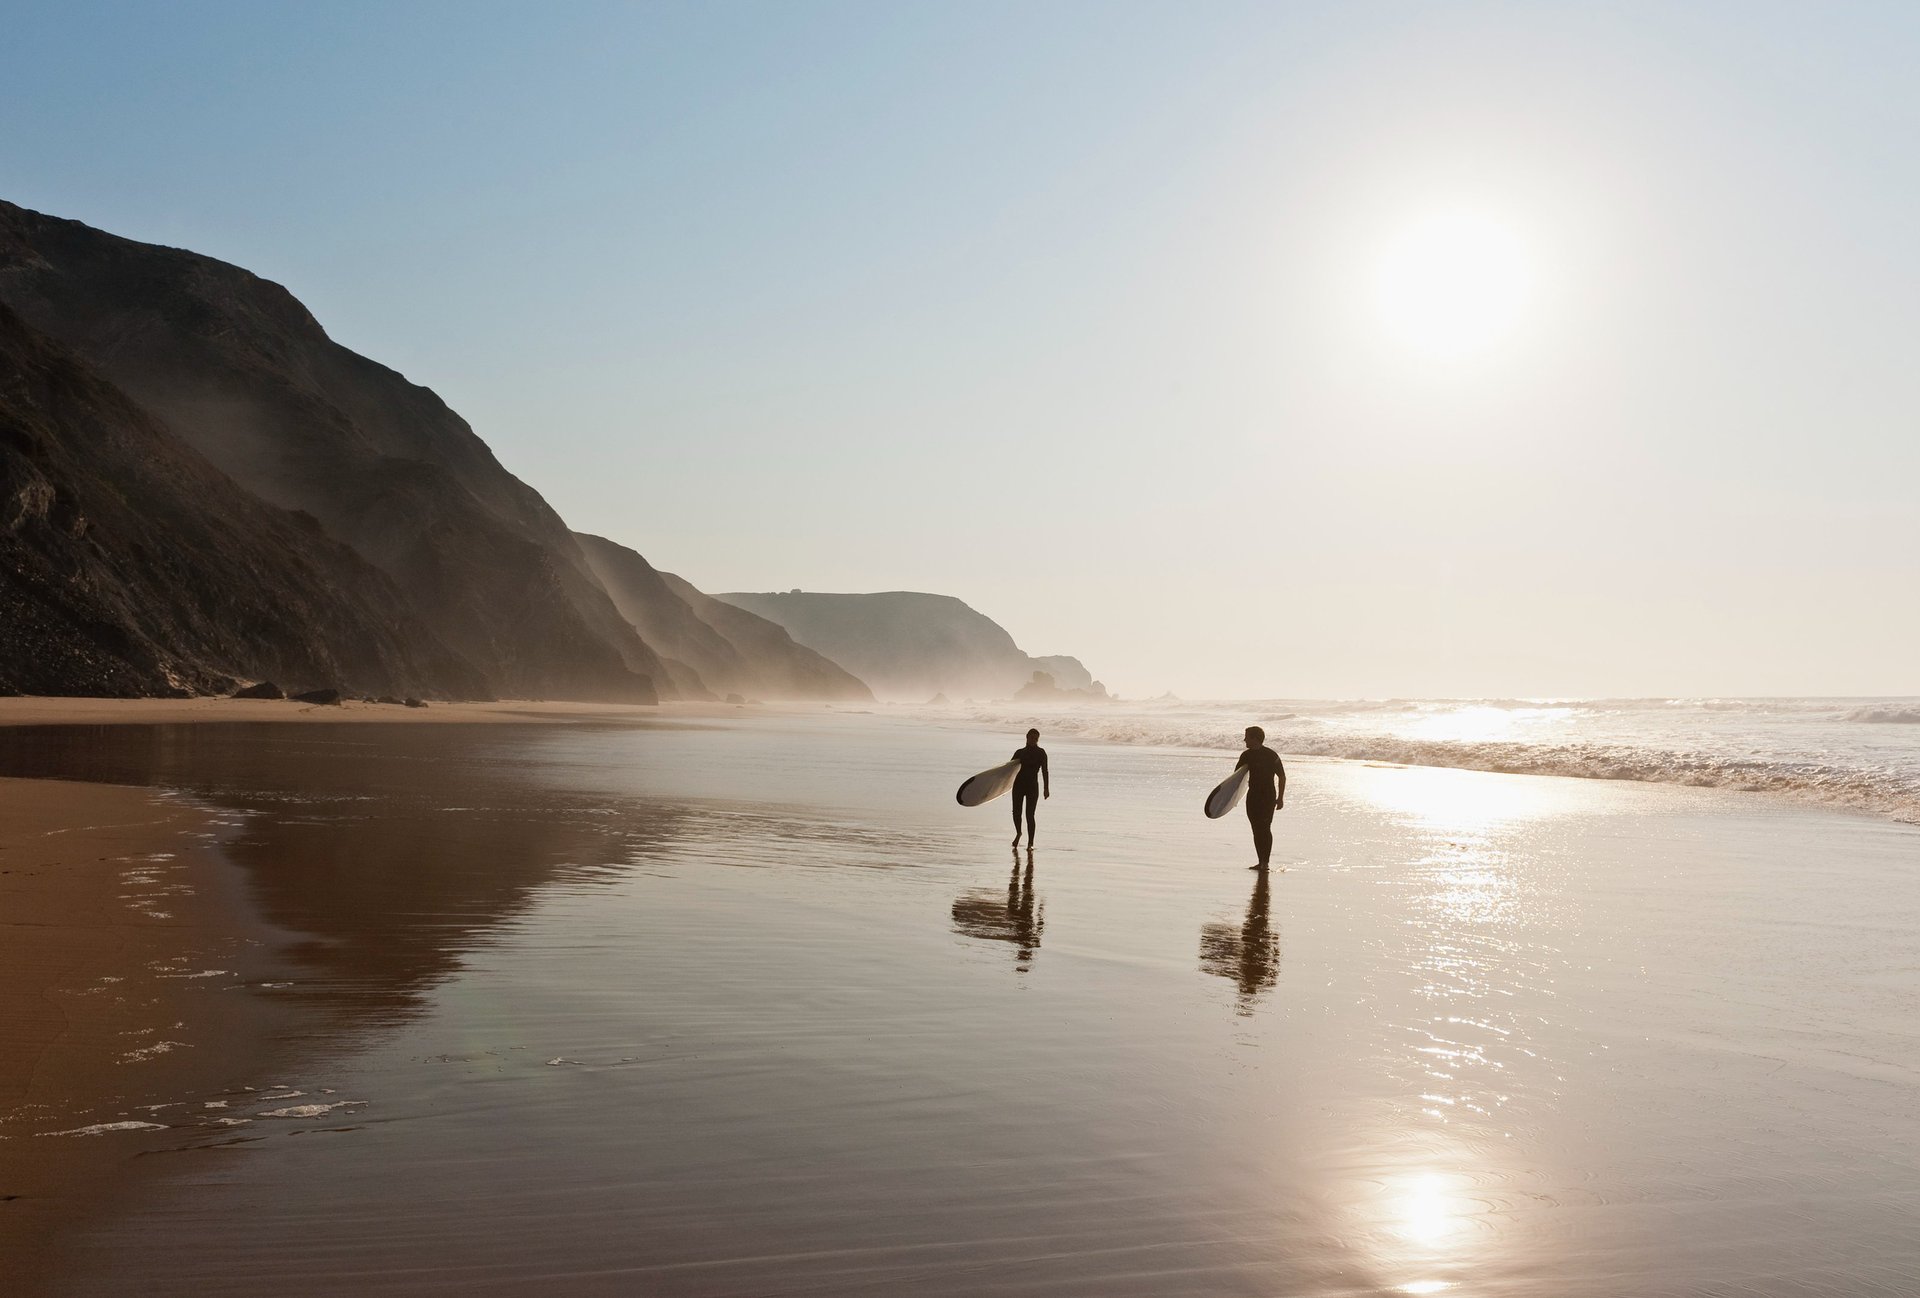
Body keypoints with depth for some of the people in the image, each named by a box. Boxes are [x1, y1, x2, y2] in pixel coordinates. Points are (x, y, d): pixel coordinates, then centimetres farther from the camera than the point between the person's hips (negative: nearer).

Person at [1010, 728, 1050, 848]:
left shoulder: (1041, 753, 1)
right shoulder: (1020, 752, 9)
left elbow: (1044, 771, -3)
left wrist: (1046, 788, -10)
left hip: (1032, 786, -3)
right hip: (1019, 784, 3)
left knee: (1029, 815, -7)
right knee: (1016, 812, 3)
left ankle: (1030, 843, -2)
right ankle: (1018, 833, 32)